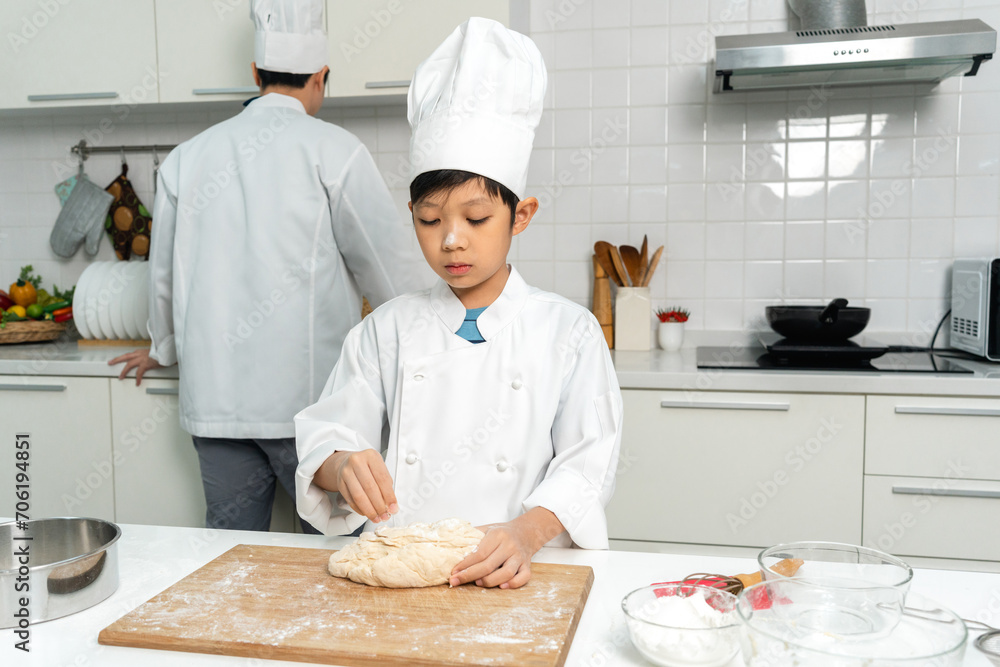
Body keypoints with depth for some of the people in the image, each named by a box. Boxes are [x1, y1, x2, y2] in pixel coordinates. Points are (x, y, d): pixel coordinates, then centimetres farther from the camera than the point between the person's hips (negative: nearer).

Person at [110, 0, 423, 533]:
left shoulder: (188, 156, 9)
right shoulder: (332, 150, -5)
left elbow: (164, 272, 18)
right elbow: (387, 264, 0)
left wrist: (164, 348, 36)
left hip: (215, 397, 5)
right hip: (307, 395, -4)